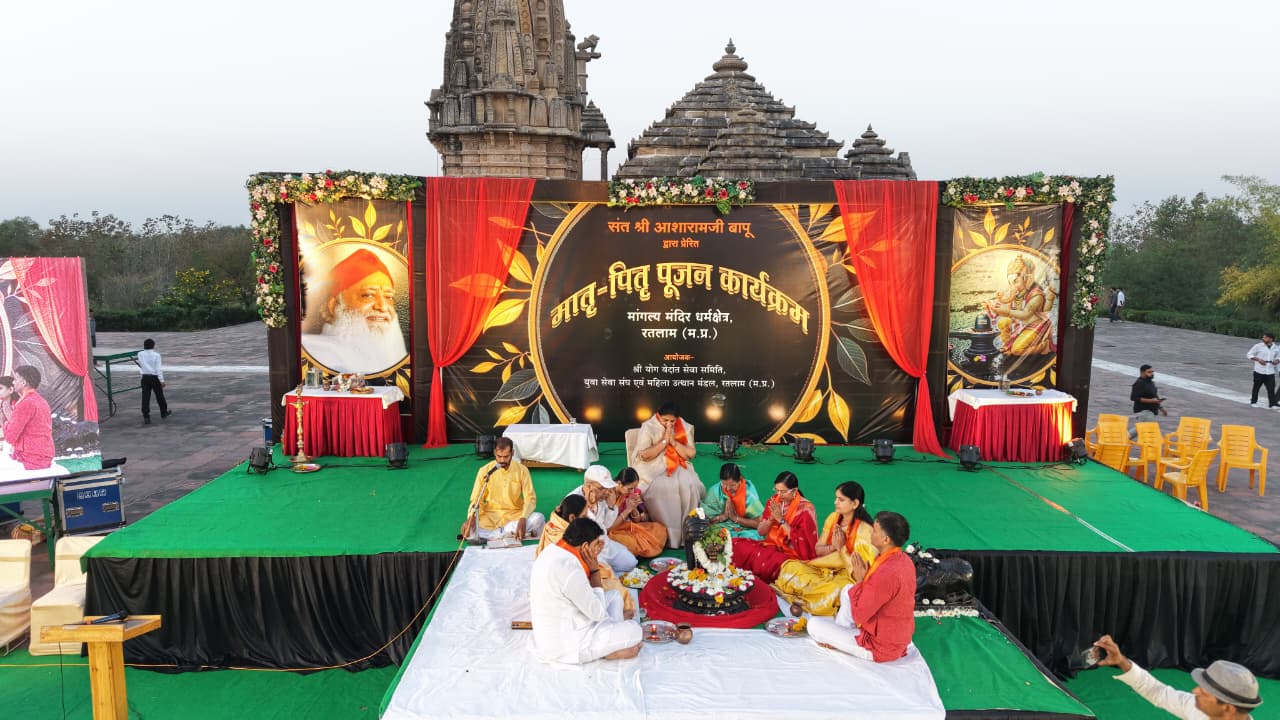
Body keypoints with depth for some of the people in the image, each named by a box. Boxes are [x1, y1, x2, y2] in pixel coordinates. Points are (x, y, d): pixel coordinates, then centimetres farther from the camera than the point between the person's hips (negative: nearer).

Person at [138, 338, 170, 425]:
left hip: (145, 377, 2)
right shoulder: (156, 355, -8)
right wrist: (162, 380, -11)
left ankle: (146, 417, -6)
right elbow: (158, 369, -12)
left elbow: (141, 365, 16)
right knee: (159, 395, 15)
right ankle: (164, 412, 30)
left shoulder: (140, 354, 0)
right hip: (155, 377, -2)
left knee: (145, 398, 0)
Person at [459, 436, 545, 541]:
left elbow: (530, 498, -7)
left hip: (515, 515, 0)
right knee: (468, 529, -30)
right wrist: (471, 517, -22)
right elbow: (476, 499, 0)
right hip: (490, 517, 0)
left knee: (539, 518, -30)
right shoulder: (485, 470, -3)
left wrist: (523, 519, -26)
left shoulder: (522, 470, -4)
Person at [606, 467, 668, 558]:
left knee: (659, 529, -9)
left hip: (630, 528, 6)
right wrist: (628, 510, -24)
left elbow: (637, 521, 6)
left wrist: (634, 508, -16)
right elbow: (609, 527, -21)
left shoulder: (633, 493, -4)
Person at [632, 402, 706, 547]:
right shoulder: (648, 427, -6)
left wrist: (673, 441, -13)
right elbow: (644, 455, -12)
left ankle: (687, 532, -20)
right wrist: (664, 441, -16)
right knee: (660, 488, -35)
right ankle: (667, 535, -24)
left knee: (689, 486, -29)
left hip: (677, 467, 3)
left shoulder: (685, 428, 3)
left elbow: (691, 454, -1)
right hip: (653, 469, -3)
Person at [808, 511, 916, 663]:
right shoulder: (904, 560, -4)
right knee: (848, 590, 22)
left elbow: (859, 616, -24)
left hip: (880, 648, -9)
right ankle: (838, 636, 21)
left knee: (814, 625, -2)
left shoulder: (886, 574, -33)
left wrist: (860, 580, -15)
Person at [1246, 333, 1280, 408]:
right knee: (1256, 387, 7)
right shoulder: (1258, 346, -4)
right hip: (1259, 371, -2)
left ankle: (1272, 403, 2)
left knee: (1271, 388, -3)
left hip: (1270, 372, 2)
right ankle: (1253, 401, 21)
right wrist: (1258, 359, -14)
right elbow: (1249, 355, 0)